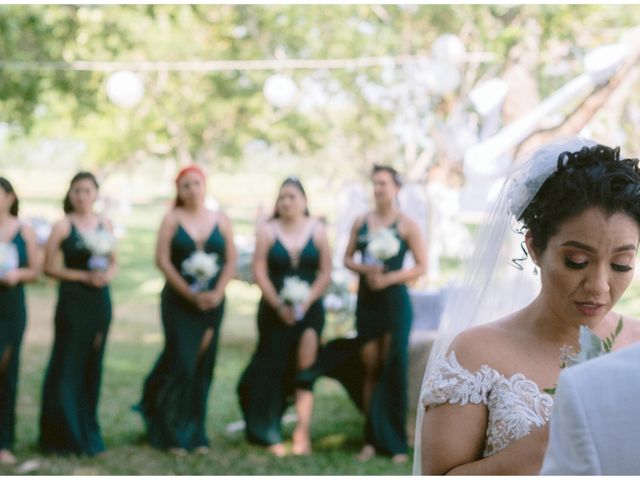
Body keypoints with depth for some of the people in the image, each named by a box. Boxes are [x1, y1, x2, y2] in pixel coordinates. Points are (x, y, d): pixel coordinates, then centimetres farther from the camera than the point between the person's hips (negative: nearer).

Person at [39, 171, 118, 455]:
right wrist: (85, 276, -14)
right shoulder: (63, 226, -4)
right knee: (67, 366, -3)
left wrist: (109, 274, -7)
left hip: (100, 301, 4)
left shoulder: (105, 225, 8)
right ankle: (65, 437, 6)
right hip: (72, 301, -4)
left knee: (92, 365, 9)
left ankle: (88, 434, 19)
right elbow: (49, 267, -7)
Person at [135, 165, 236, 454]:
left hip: (211, 302, 3)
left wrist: (217, 293, -9)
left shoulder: (220, 221, 8)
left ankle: (195, 434, 16)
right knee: (181, 363, -8)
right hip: (178, 301, -3)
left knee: (202, 368, 6)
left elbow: (231, 261, 6)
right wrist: (190, 293, -15)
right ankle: (172, 435, 3)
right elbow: (162, 260, -7)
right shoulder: (172, 219, 0)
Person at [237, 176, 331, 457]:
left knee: (304, 368, -9)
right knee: (273, 368, 2)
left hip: (309, 309, 0)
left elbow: (326, 273, 1)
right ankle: (270, 435, 12)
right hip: (274, 310, 0)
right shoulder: (267, 231, 1)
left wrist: (306, 301, -12)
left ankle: (303, 432, -8)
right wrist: (279, 305, -13)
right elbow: (259, 272, -4)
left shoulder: (317, 230, 4)